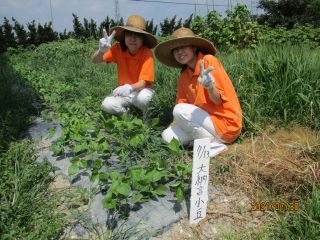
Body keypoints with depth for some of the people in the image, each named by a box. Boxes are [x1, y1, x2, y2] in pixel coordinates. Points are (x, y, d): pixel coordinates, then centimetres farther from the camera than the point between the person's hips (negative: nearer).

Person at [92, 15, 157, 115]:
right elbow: (95, 61, -17)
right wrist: (102, 50, -41)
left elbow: (143, 82, -25)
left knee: (141, 98, -37)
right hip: (124, 90, 2)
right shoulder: (118, 49, -10)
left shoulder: (147, 53, -18)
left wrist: (130, 88, -47)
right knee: (107, 105, -25)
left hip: (142, 90, -2)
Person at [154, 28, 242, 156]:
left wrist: (210, 87, -36)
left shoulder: (208, 61, -12)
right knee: (167, 136, -8)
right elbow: (181, 102, 6)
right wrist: (175, 125, -9)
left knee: (180, 111, -23)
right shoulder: (183, 76, 6)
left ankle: (215, 145, -11)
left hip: (226, 123, -6)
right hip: (206, 120, 6)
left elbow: (218, 100, -16)